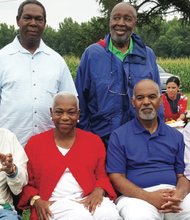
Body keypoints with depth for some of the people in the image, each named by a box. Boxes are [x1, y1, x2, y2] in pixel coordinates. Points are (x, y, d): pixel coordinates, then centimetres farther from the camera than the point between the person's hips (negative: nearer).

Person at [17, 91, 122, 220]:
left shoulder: (94, 141, 13)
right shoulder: (34, 143, 10)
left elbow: (101, 176, 11)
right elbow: (26, 183, 11)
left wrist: (99, 191, -11)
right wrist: (36, 201, -8)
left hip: (89, 199, 2)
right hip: (55, 202, -2)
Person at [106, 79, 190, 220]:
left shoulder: (176, 136, 14)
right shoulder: (119, 136, 5)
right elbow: (116, 177, -2)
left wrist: (178, 195, -12)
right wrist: (148, 197, -16)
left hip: (174, 194, 3)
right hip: (137, 196, -3)